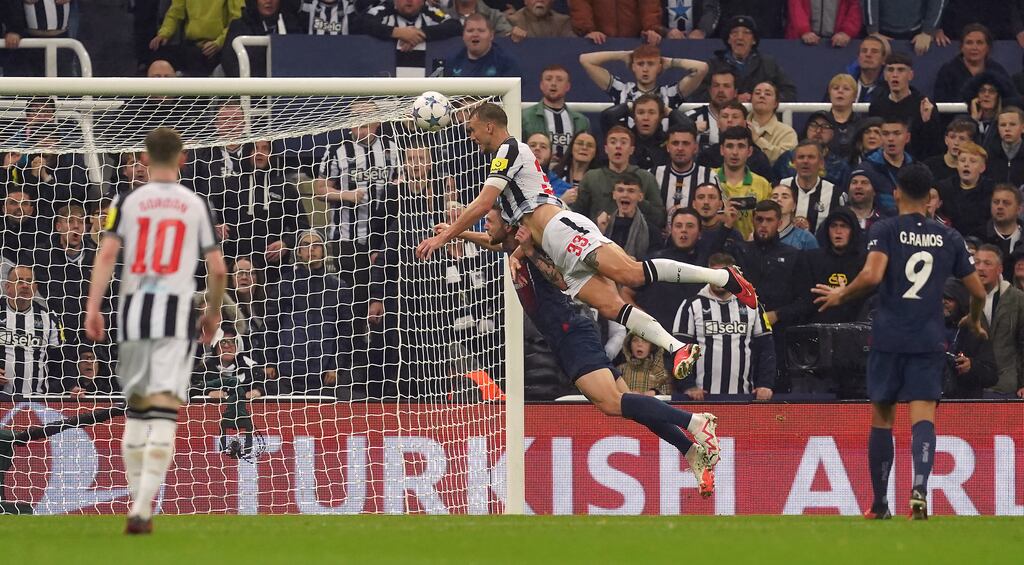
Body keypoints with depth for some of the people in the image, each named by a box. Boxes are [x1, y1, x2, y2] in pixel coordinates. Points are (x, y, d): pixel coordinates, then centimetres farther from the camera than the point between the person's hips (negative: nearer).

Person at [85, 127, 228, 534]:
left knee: (136, 408, 17)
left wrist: (92, 308, -10)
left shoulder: (128, 202, 5)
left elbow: (107, 253, -7)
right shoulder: (196, 206, 5)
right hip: (176, 313, -2)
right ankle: (142, 508, -21)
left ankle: (139, 500, 21)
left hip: (134, 310, 2)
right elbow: (218, 269, 4)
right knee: (164, 412, -9)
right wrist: (214, 313, 19)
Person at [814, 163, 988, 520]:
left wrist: (841, 296, 0)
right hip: (930, 340, 1)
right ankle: (920, 487, -31)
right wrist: (974, 321, 34)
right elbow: (978, 292, 13)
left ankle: (880, 505, 15)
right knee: (923, 416, -6)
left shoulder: (885, 230, -2)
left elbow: (872, 276, -18)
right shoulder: (949, 238, 8)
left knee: (882, 418, 10)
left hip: (889, 338, -1)